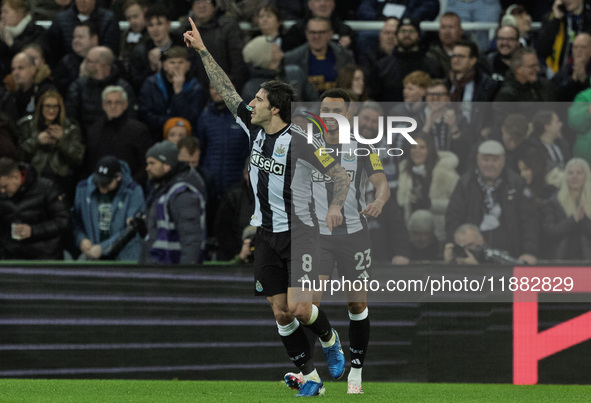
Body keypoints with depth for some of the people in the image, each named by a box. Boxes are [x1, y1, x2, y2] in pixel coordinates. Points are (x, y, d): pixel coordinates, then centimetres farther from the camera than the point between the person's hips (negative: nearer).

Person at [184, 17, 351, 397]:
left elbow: (341, 175, -11)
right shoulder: (254, 129, 2)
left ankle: (329, 338, 20)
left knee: (299, 309, -13)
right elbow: (226, 89, 9)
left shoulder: (299, 142, -16)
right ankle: (311, 379, 10)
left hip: (298, 233, -6)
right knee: (280, 312, 2)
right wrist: (202, 50, 9)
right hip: (267, 234, 6)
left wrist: (336, 205, -23)